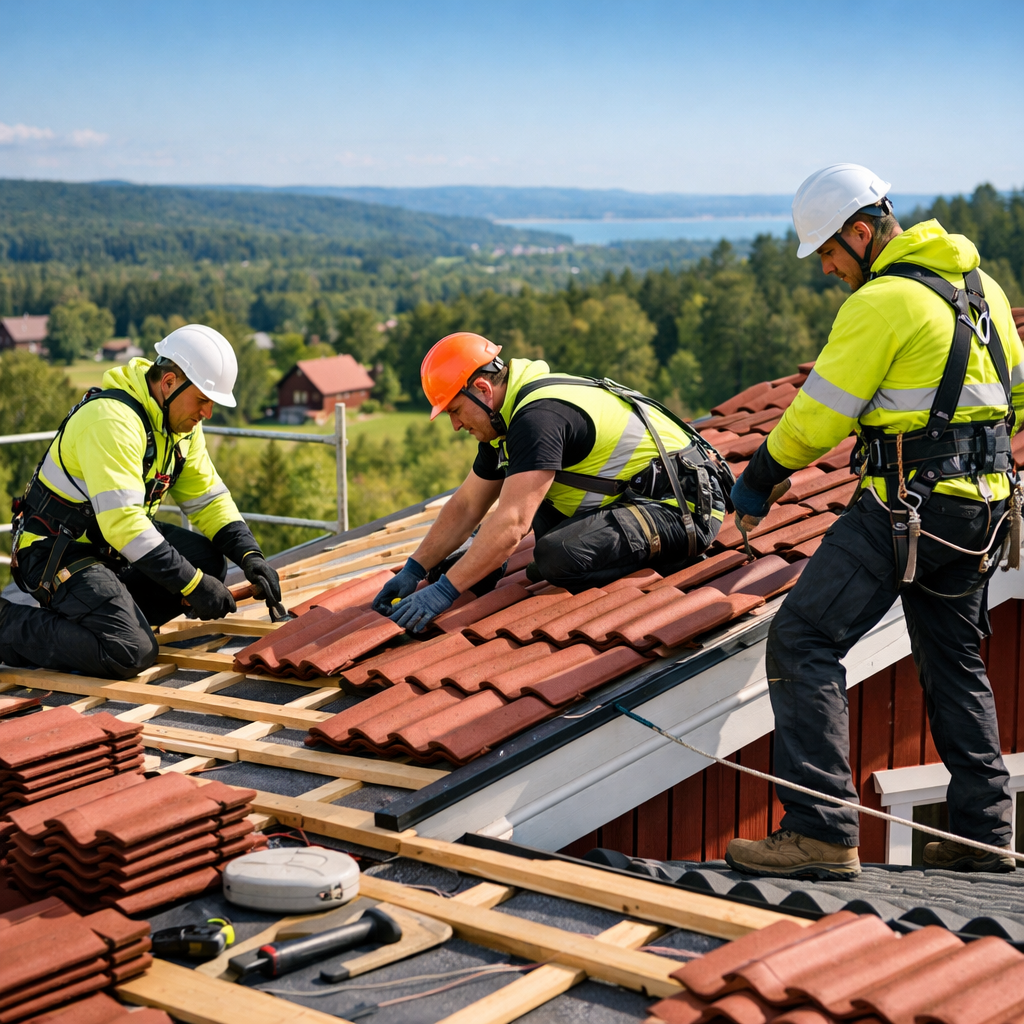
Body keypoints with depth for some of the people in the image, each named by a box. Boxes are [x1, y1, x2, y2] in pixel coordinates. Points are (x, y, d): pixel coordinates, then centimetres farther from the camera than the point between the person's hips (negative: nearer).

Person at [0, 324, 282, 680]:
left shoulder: (181, 423, 3)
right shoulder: (112, 419, -26)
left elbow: (208, 498, 8)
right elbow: (122, 521, -32)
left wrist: (250, 555, -9)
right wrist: (192, 585, -30)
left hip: (114, 545, 9)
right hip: (56, 553, -9)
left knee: (207, 560, -7)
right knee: (132, 654, -24)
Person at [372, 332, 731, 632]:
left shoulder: (538, 417, -23)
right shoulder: (506, 416, 9)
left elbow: (512, 523, -29)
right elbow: (467, 505, 15)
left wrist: (443, 591, -27)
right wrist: (414, 570, 10)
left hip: (683, 506, -10)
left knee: (556, 557, -29)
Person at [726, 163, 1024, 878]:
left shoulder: (883, 300, -13)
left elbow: (820, 416, -12)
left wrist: (758, 479, 2)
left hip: (909, 506, -9)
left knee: (802, 643, -9)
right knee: (955, 660, 19)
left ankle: (822, 832, -13)